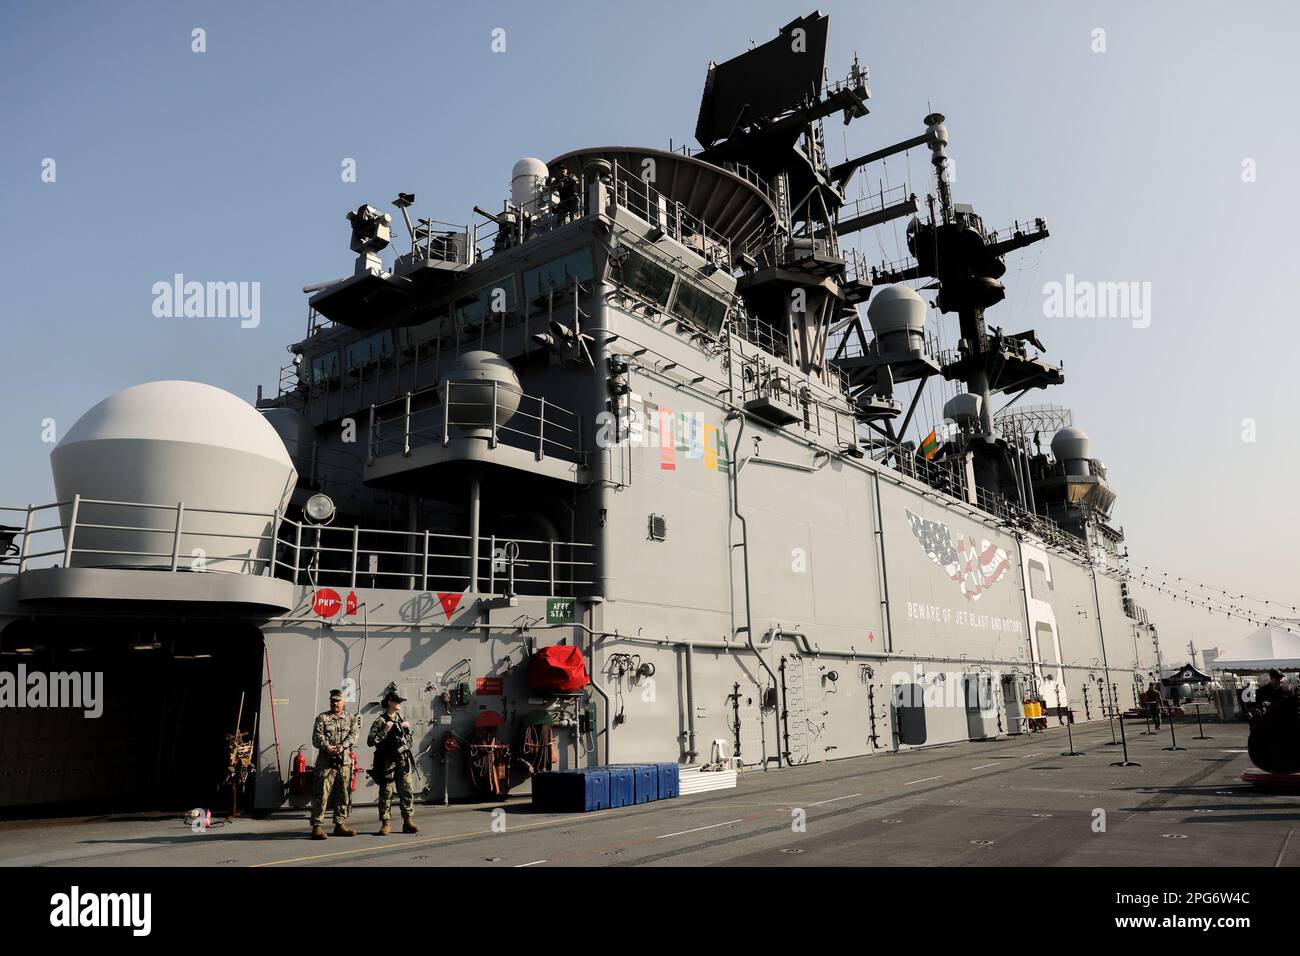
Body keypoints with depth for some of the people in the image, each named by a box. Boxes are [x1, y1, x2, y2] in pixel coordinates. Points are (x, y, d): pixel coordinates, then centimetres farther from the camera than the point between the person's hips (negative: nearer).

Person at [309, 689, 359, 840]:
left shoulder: (351, 719, 13)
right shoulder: (322, 718, 7)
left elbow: (353, 736, -1)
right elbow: (316, 737, -4)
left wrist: (342, 746, -18)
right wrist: (327, 747, -22)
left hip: (345, 761, 3)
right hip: (326, 761, -3)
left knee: (344, 794, 7)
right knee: (322, 794, -7)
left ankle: (341, 824, 16)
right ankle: (317, 826, -4)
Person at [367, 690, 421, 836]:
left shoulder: (402, 719, 15)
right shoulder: (380, 721, -3)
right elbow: (370, 741, -12)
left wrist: (407, 728, 9)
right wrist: (384, 731, -20)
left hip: (403, 761, 5)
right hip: (388, 762, -5)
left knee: (407, 791, 3)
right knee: (386, 793, 0)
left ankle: (408, 822, 7)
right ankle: (386, 824, 8)